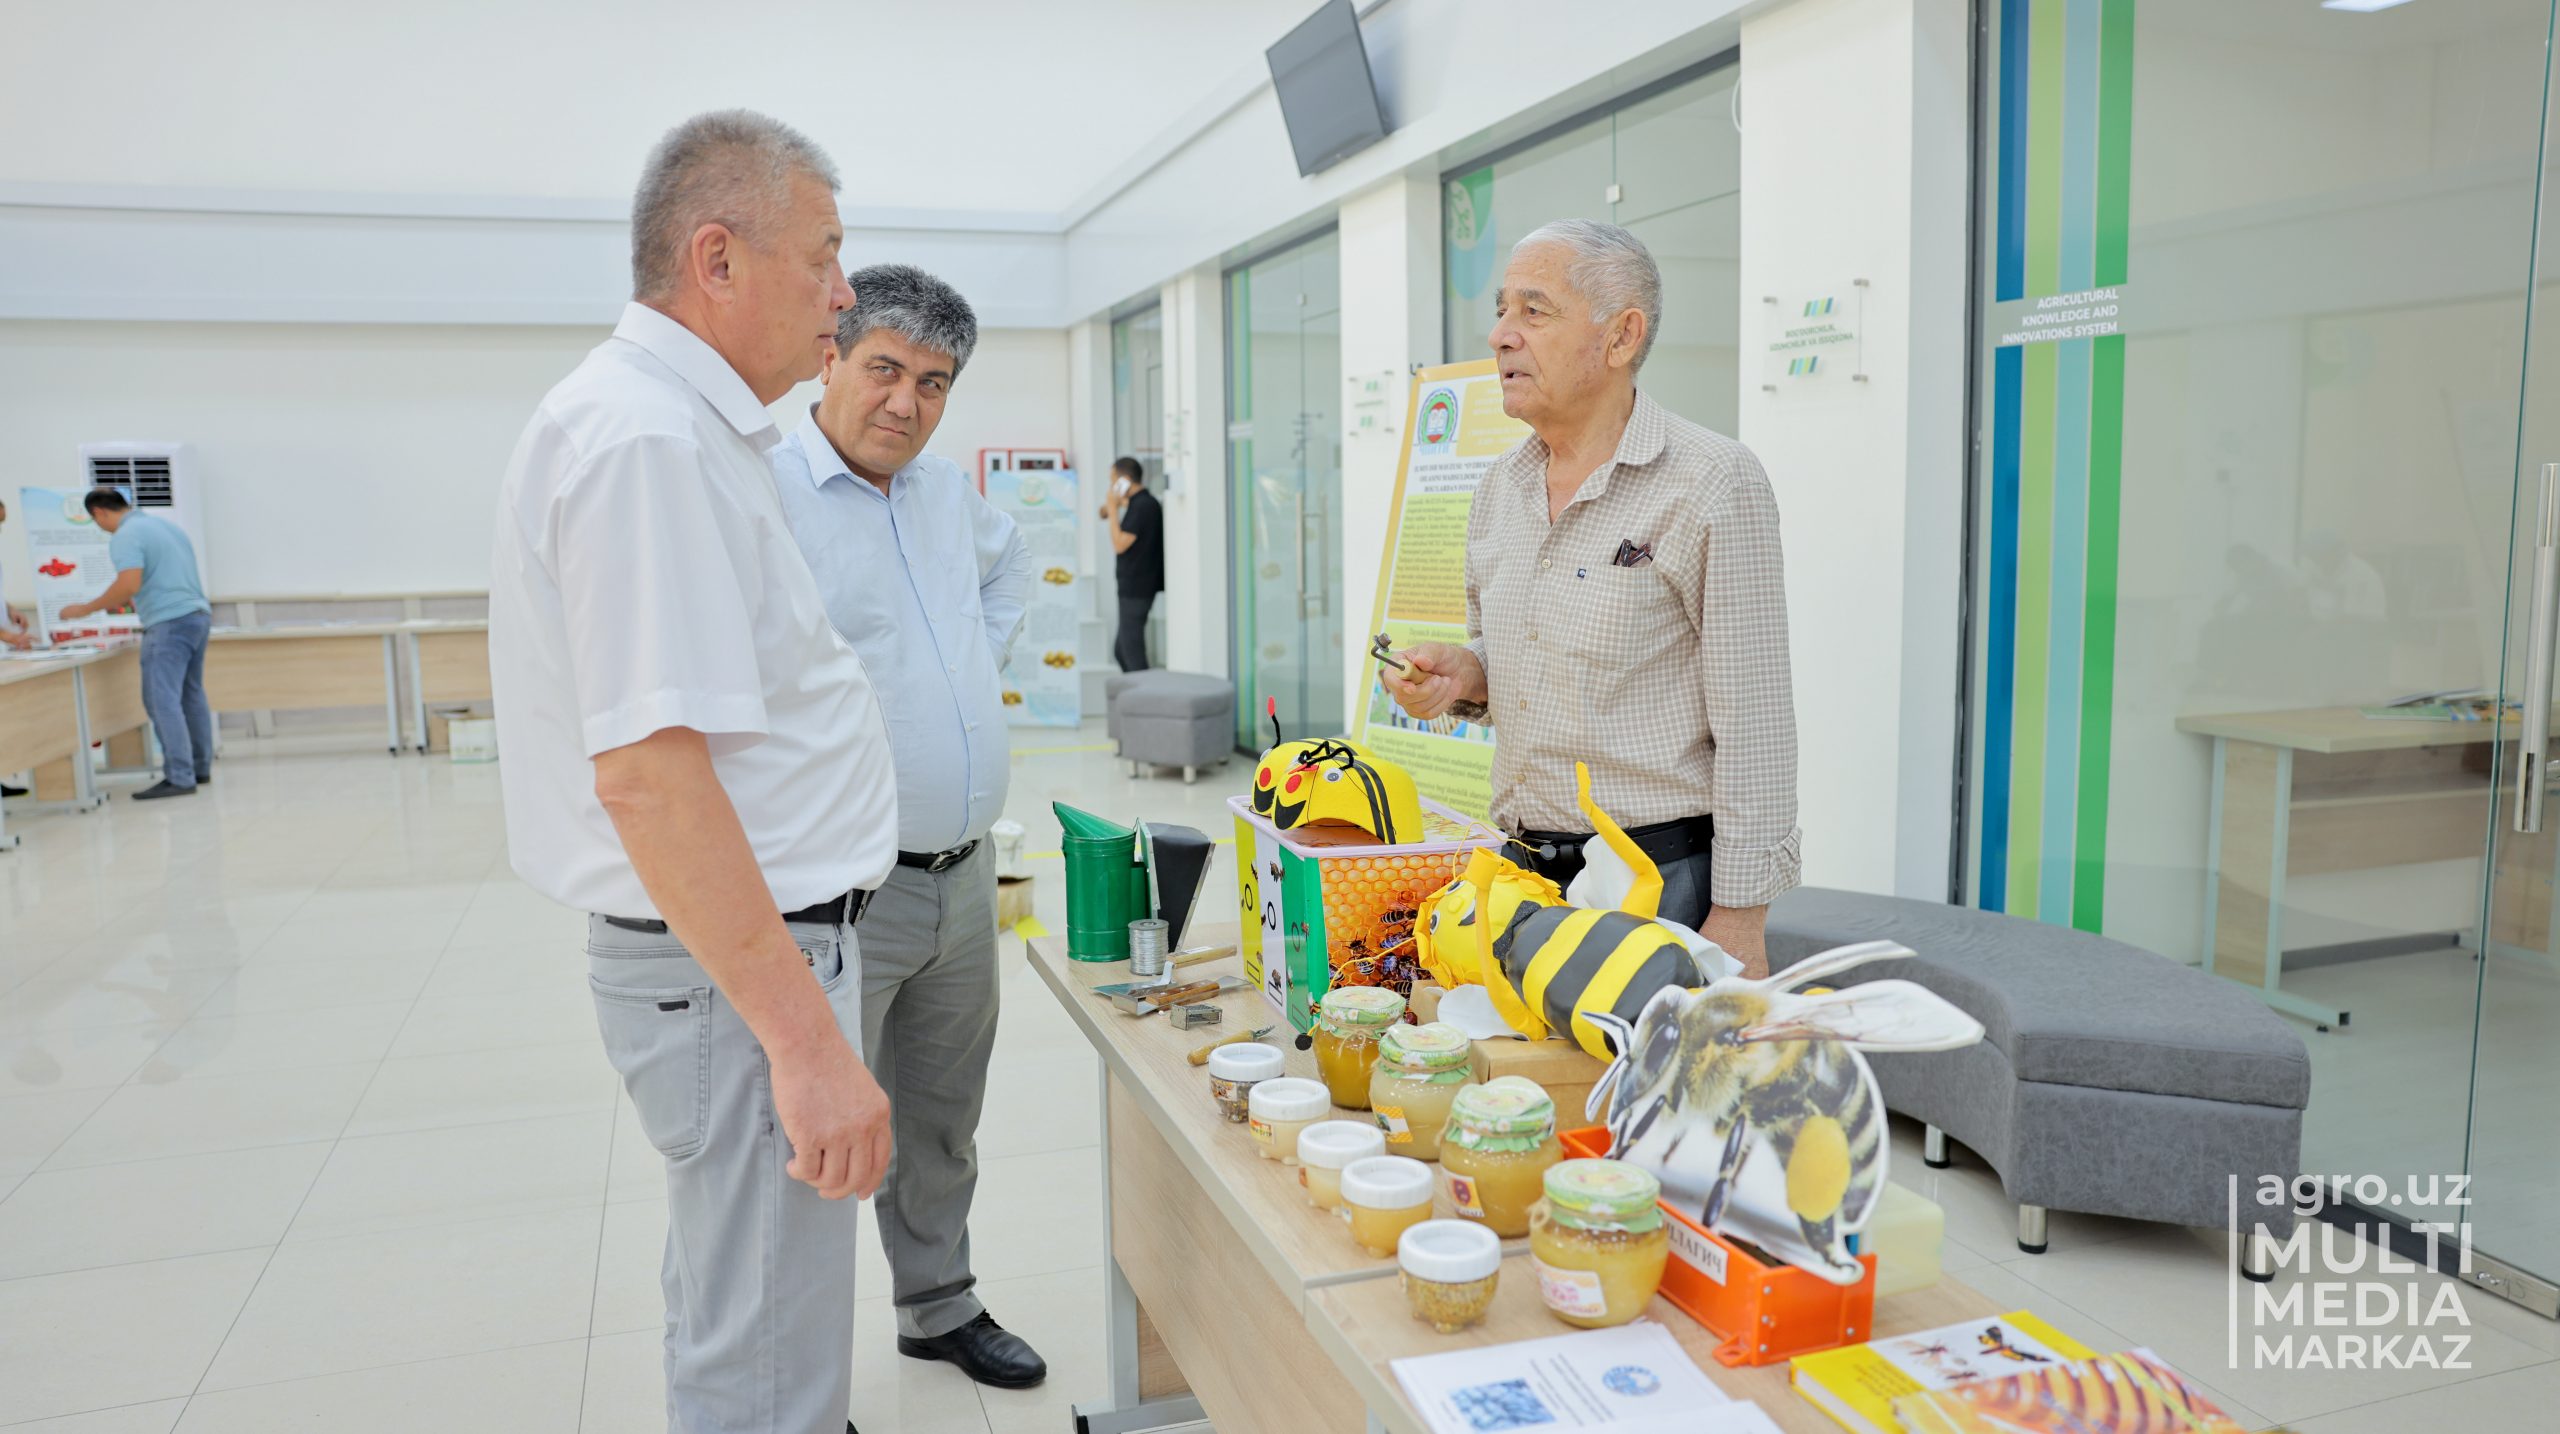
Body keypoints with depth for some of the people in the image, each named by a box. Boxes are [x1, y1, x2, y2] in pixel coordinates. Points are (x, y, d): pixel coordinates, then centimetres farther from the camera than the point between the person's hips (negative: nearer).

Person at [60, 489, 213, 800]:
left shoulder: (126, 536, -9)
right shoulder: (166, 524, 18)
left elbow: (129, 584, -20)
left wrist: (87, 608, -9)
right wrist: (122, 601, 29)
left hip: (169, 623, -9)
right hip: (198, 614, 9)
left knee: (163, 700, -9)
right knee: (191, 695, 15)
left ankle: (179, 778, -13)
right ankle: (200, 768, 19)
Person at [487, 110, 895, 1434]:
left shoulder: (682, 425, 13)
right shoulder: (648, 441, -21)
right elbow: (646, 773, -27)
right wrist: (805, 1040, -26)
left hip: (747, 934, 11)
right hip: (738, 962, -11)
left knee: (739, 1319, 26)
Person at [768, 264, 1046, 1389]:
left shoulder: (948, 492, 11)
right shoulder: (764, 487, -14)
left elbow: (1011, 561, 33)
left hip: (964, 880, 8)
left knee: (941, 1127, 22)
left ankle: (940, 1308, 41)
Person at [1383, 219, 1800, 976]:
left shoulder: (1711, 482, -12)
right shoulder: (1501, 486, 9)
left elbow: (1754, 724, -14)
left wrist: (1739, 916, -16)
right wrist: (1464, 673, -1)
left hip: (1662, 879, -6)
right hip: (1520, 871, 6)